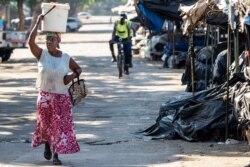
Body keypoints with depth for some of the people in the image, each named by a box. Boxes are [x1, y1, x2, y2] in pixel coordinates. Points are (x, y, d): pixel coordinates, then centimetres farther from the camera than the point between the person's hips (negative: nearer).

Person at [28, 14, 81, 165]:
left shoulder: (66, 58, -1)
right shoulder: (41, 54, -5)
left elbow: (78, 69, 12)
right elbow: (31, 41, -21)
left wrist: (72, 76, -10)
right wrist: (38, 23, -22)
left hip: (62, 97, 0)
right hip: (45, 96, 0)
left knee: (61, 125, -3)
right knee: (45, 123, 11)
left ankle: (56, 155, 5)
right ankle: (47, 145, 40)